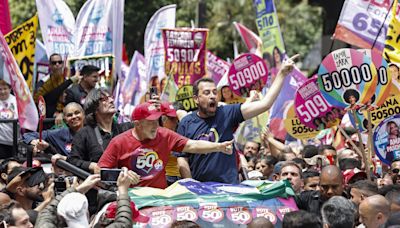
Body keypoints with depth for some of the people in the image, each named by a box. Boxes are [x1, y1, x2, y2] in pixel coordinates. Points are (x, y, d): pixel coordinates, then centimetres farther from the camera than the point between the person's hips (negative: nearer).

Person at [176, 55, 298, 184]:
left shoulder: (227, 113, 2)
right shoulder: (186, 123, 2)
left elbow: (264, 104, -4)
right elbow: (182, 162, 2)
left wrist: (282, 74, -7)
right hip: (199, 189, 0)